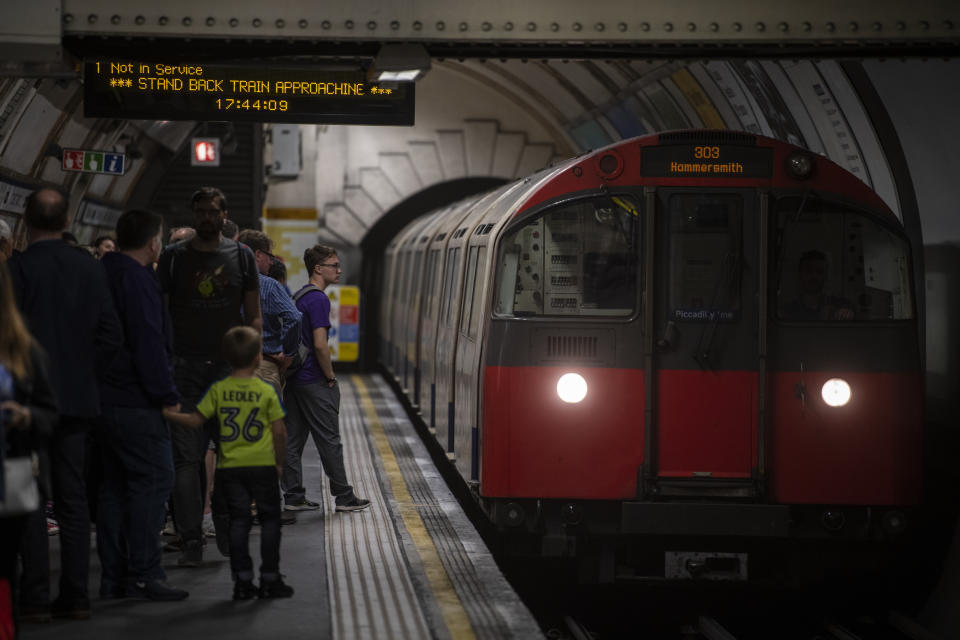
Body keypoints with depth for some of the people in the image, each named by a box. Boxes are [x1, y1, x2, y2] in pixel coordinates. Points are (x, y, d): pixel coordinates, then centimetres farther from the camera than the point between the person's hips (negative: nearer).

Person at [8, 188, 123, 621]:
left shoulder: (17, 268, -11)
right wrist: (86, 377, 12)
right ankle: (75, 596, 9)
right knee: (73, 498, 9)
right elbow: (111, 336, 3)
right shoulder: (91, 268, 4)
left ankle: (36, 597, 0)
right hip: (78, 399, 4)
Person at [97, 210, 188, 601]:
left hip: (102, 401, 10)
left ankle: (113, 576, 14)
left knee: (115, 485, 12)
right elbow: (149, 345, -19)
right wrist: (168, 397, -16)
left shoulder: (101, 274, 16)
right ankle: (143, 575, -8)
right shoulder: (137, 280, -14)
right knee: (153, 481, -6)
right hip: (136, 405, -10)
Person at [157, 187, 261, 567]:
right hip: (185, 366, -1)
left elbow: (253, 317, 11)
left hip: (230, 366, 1)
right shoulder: (173, 257, 6)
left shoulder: (241, 256, 9)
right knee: (187, 456, -5)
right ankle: (191, 540, -5)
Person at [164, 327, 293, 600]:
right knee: (270, 519, 7)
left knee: (239, 520, 7)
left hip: (230, 466, 2)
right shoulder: (267, 392, -5)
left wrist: (167, 413, 13)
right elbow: (279, 431, -5)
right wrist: (279, 462, 8)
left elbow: (195, 421, 0)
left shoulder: (218, 390, -1)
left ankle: (242, 580, 5)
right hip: (262, 465, -2)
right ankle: (270, 579, 8)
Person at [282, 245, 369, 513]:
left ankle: (293, 496, 10)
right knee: (329, 440, -2)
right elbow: (320, 345, -23)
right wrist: (330, 376, -11)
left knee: (293, 439, 8)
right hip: (314, 381, -9)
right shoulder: (318, 299, -16)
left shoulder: (299, 296, 14)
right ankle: (344, 496, 5)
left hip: (294, 378, 9)